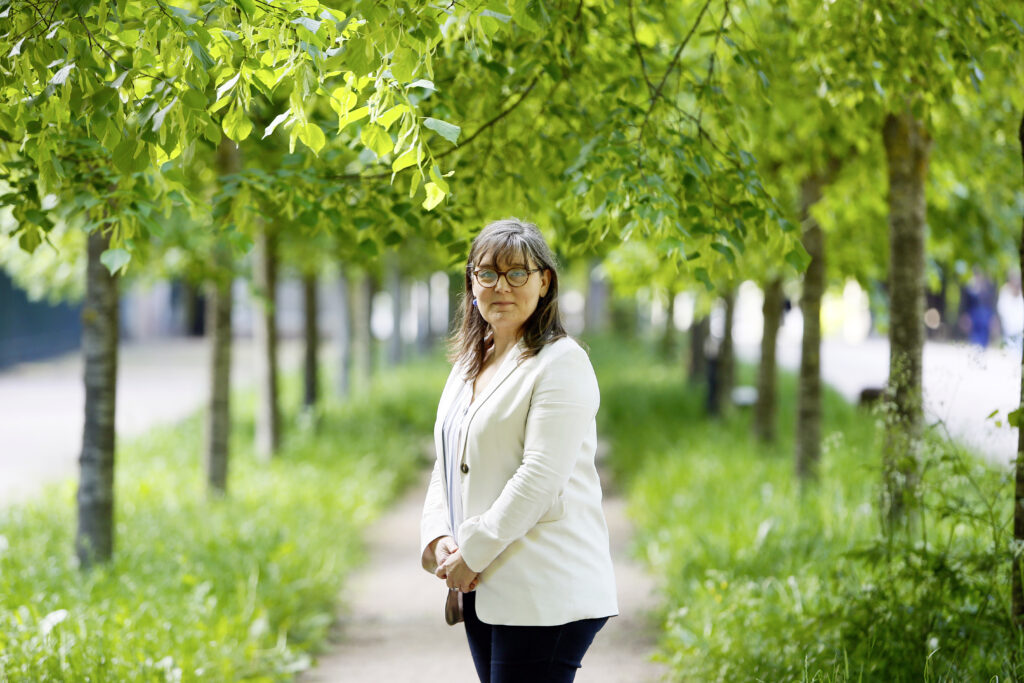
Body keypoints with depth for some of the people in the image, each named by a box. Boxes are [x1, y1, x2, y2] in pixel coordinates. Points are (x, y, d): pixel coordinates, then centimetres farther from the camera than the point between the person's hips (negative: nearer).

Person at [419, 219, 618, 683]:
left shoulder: (562, 363, -8)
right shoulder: (468, 365, 18)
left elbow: (540, 478, -16)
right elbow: (447, 465, 18)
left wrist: (473, 552, -14)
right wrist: (437, 537, 0)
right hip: (485, 591, 8)